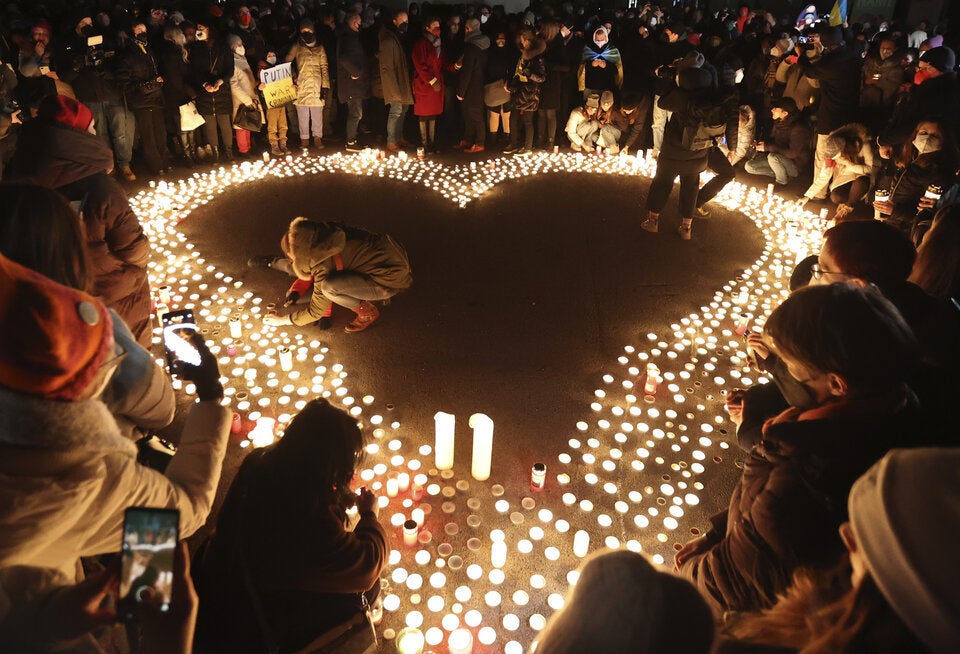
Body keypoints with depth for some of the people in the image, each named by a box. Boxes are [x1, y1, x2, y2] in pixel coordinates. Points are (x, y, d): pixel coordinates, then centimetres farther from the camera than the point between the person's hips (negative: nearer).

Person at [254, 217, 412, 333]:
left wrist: (283, 320, -1)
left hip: (391, 278, -9)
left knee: (329, 285, -28)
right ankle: (272, 263, 38)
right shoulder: (320, 235, -7)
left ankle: (367, 313, -4)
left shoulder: (323, 263, -25)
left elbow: (315, 312, -14)